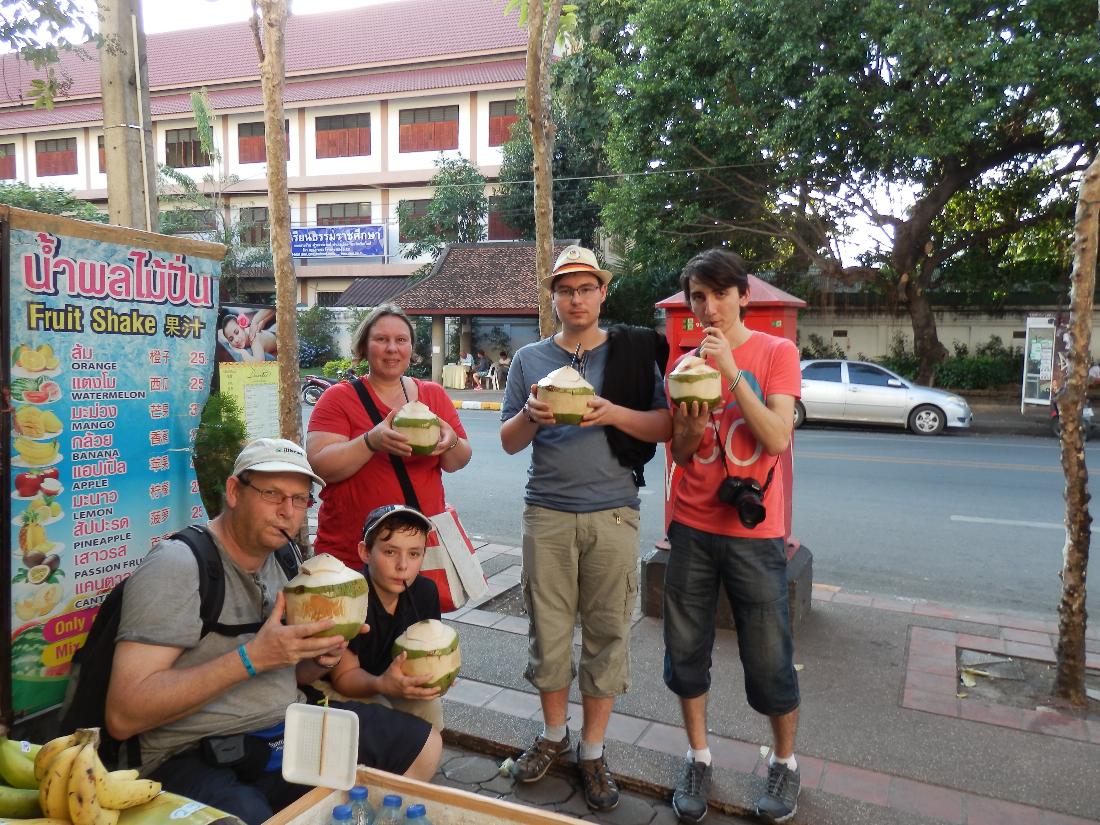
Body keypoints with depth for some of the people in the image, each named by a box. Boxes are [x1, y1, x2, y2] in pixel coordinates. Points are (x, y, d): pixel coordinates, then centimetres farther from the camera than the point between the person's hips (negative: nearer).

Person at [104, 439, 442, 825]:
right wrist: (251, 658, -26)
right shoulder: (177, 565, -16)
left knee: (424, 744, 6)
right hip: (198, 759, -8)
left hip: (288, 729, 8)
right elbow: (122, 716, -21)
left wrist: (320, 658, -3)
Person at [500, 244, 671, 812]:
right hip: (546, 514, 2)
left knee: (607, 632, 4)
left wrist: (614, 414, -18)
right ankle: (553, 735, 30)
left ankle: (592, 751, 21)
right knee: (549, 630, 8)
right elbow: (508, 441, 8)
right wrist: (532, 416, -14)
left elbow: (665, 427, 0)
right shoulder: (530, 359, 9)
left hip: (612, 515, -1)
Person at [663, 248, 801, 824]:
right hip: (692, 528, 4)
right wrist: (691, 429, -14)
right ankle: (698, 758, 30)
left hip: (754, 531, -3)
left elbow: (777, 439, -16)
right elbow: (680, 455, 8)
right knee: (686, 652, 9)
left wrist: (732, 372, -21)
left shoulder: (776, 353, -4)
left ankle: (784, 762, 30)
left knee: (769, 661, 4)